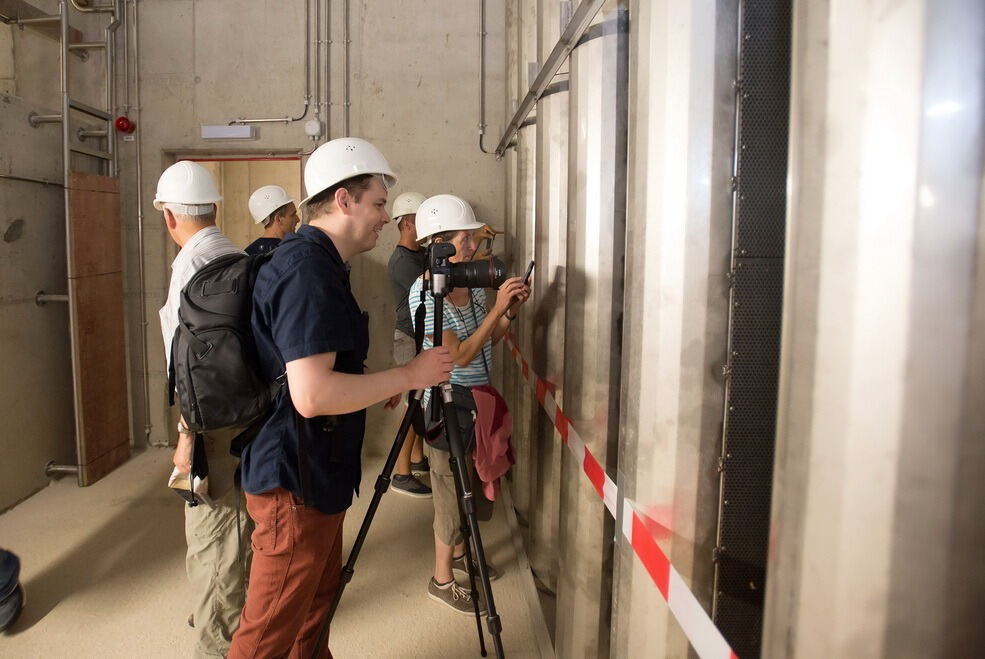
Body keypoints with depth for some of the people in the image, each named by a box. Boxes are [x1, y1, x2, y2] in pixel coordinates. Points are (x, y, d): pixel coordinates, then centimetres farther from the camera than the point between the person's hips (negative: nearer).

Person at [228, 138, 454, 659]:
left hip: (317, 478, 10)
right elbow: (312, 394, -30)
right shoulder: (307, 269, -22)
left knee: (316, 606, 23)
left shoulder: (315, 263, 11)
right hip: (295, 484, -10)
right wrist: (408, 376, -21)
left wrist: (380, 388, 11)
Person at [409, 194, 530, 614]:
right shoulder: (425, 292, -20)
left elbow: (491, 339, 10)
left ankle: (458, 556, 40)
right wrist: (497, 308, -27)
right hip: (447, 403, -8)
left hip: (476, 396, 8)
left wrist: (511, 310, -8)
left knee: (468, 484, 20)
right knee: (452, 490, 4)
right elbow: (460, 356, -24)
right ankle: (442, 579, 22)